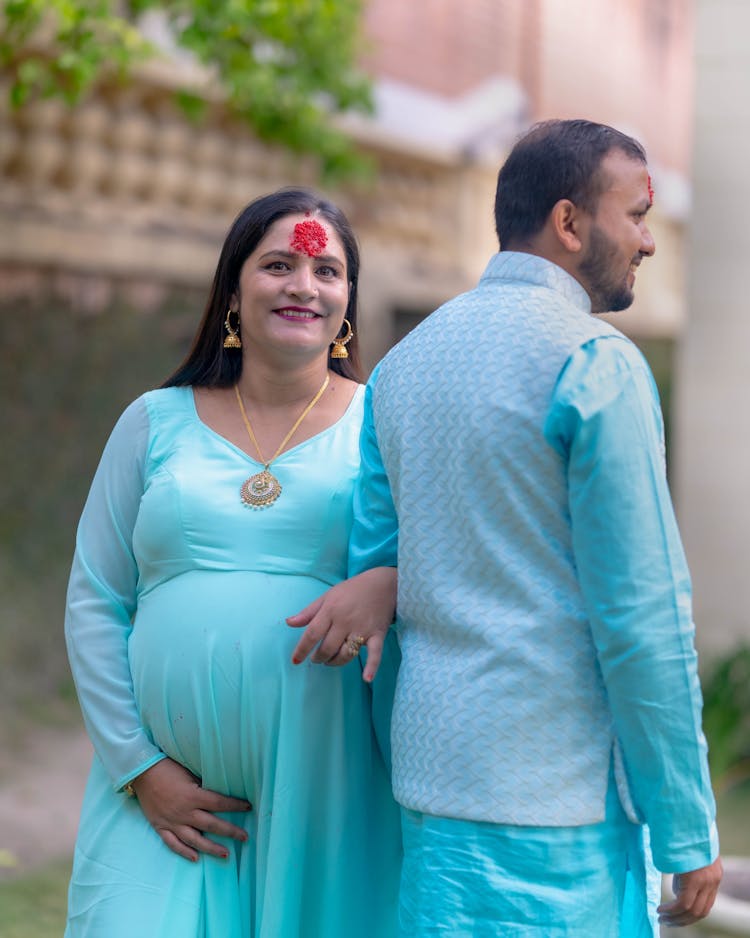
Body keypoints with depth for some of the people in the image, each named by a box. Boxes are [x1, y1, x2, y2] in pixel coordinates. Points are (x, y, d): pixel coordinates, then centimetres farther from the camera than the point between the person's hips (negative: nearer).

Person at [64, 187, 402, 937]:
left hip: (323, 791, -1)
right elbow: (93, 604, 9)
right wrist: (140, 767, -1)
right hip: (165, 790, 1)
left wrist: (387, 585, -23)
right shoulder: (155, 423, 10)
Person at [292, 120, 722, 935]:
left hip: (431, 767, 8)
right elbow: (642, 614, -14)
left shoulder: (403, 361, 12)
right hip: (554, 789, -8)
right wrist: (689, 829, -9)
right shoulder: (594, 363, -12)